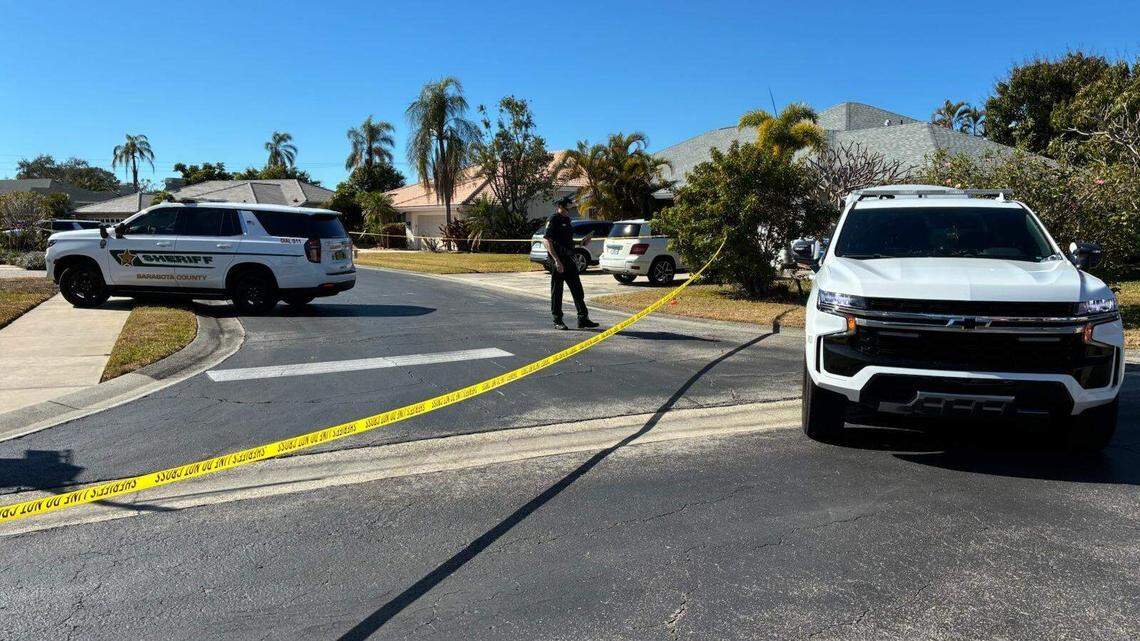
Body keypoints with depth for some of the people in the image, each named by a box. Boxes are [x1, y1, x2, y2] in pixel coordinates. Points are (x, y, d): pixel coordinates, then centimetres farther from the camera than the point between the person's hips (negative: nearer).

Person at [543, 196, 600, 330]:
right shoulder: (554, 220, -10)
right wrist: (557, 260, -26)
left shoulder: (566, 220, 16)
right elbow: (546, 241, -19)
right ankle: (557, 321, 9)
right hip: (558, 260, -8)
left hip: (569, 259, 8)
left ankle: (583, 319, 10)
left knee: (577, 290, 6)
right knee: (557, 291, 1)